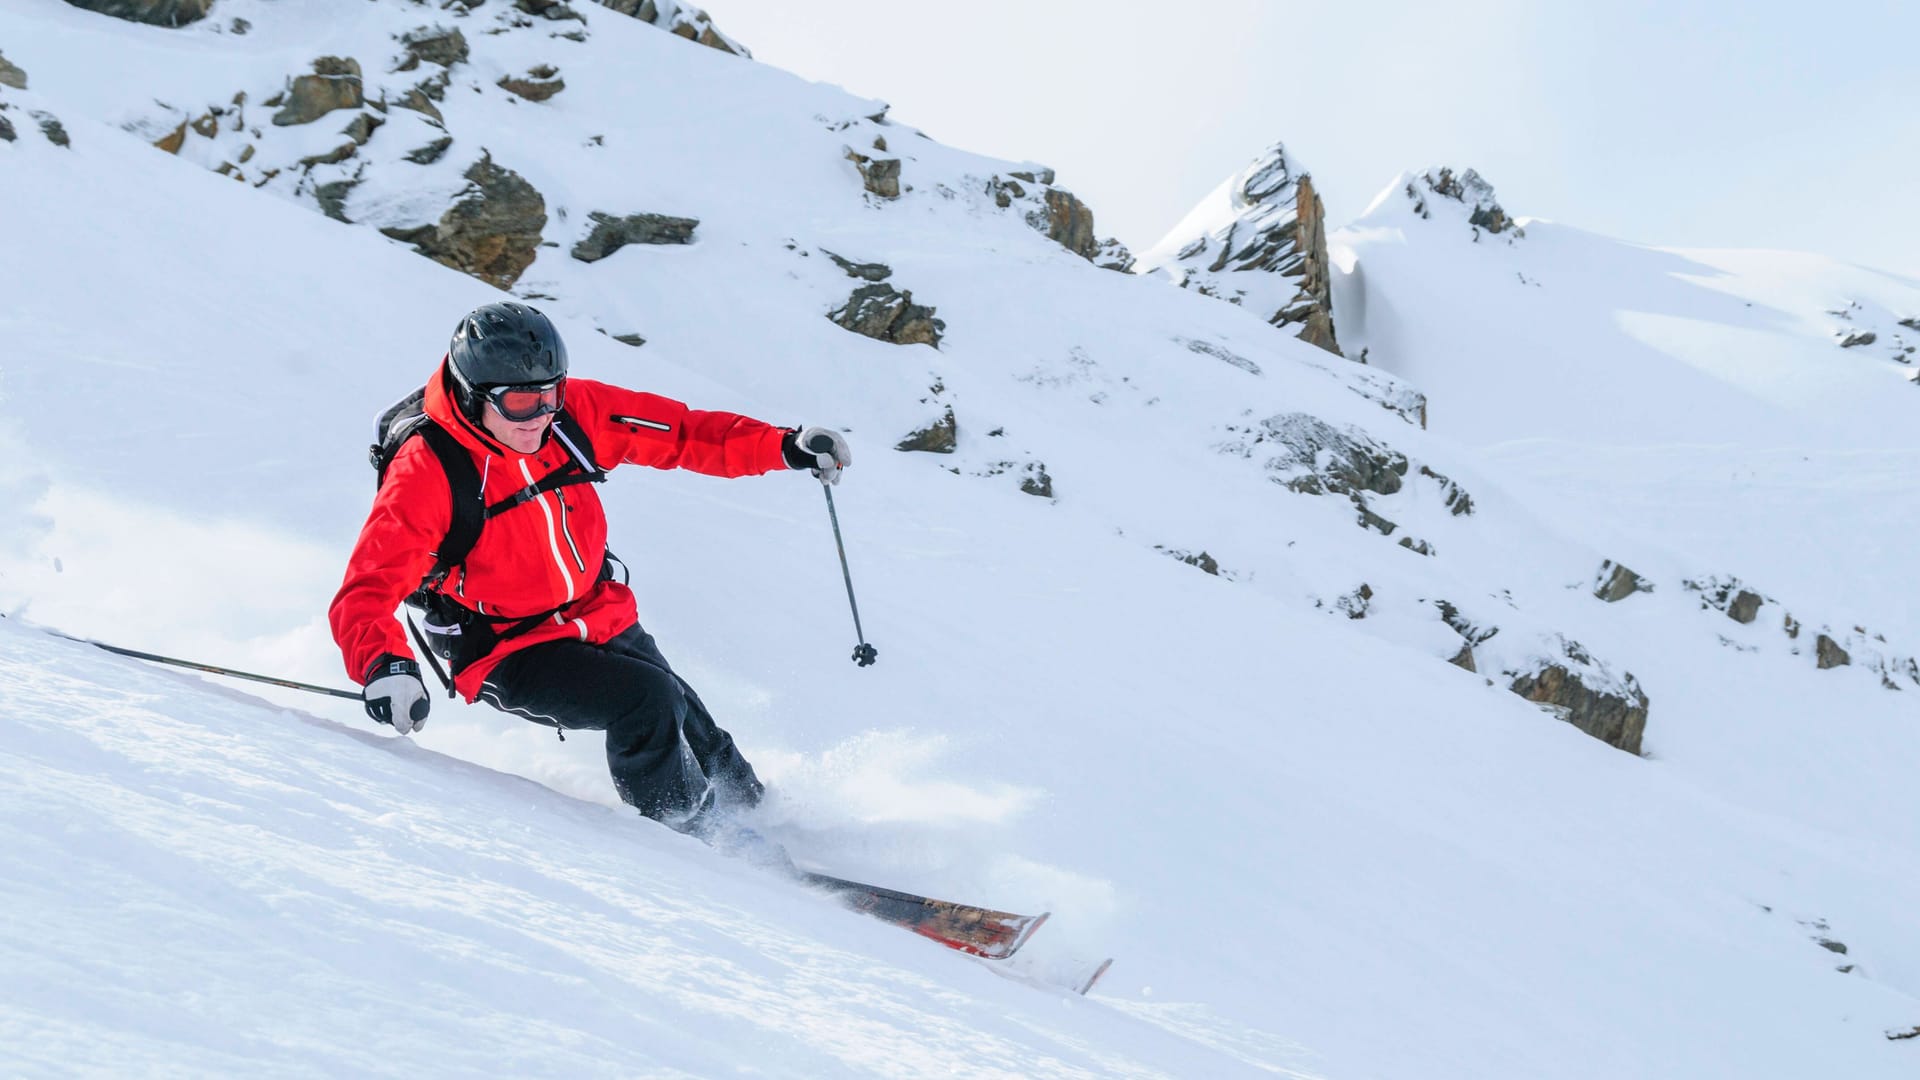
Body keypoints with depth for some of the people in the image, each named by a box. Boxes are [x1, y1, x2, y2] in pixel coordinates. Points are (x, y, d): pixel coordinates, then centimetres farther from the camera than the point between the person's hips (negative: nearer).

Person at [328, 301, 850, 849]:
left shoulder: (571, 412, -10)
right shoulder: (427, 471, -24)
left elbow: (678, 432, -2)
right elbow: (366, 593, -27)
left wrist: (784, 445, -11)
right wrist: (383, 666, -47)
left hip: (602, 620, 6)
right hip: (510, 653, -5)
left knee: (691, 731, 5)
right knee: (648, 701, -23)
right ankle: (698, 841, -1)